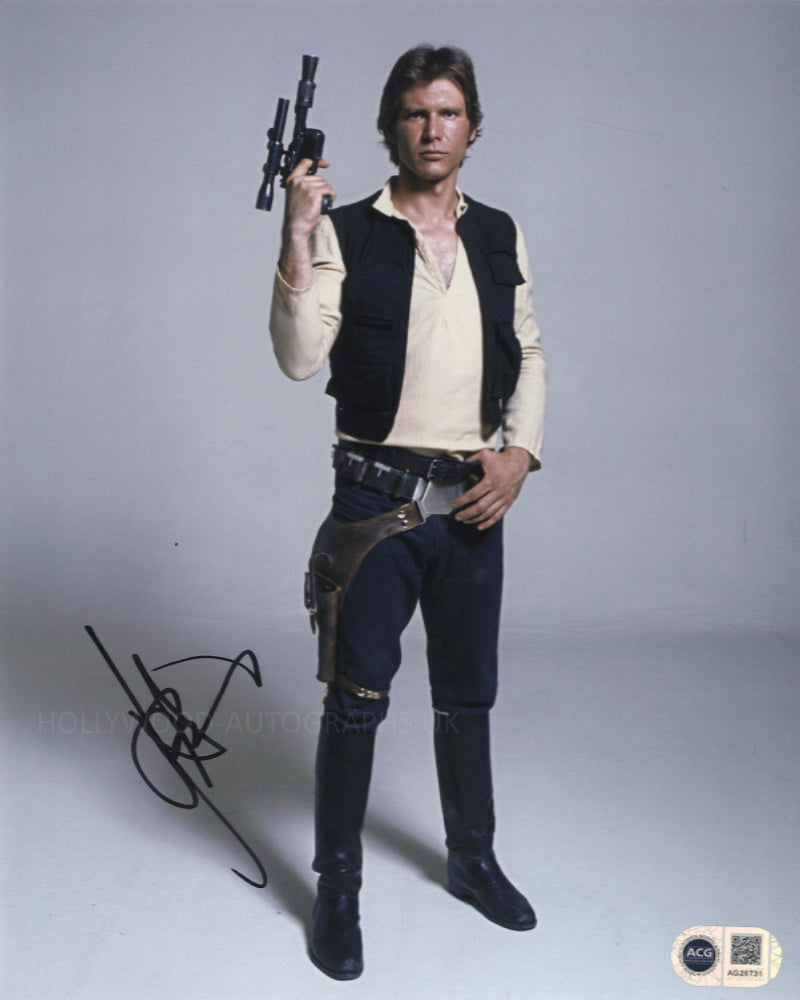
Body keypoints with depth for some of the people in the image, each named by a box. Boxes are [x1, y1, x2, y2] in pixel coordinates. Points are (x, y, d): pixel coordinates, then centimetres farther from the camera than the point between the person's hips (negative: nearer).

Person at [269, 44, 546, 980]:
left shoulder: (500, 235, 9)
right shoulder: (346, 232, -3)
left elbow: (529, 354, 14)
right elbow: (299, 358, -14)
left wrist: (520, 453, 0)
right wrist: (296, 236, -21)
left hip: (475, 498, 4)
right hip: (377, 494, -3)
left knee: (467, 691, 15)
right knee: (358, 697, 1)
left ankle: (472, 858, 34)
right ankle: (336, 887, 18)